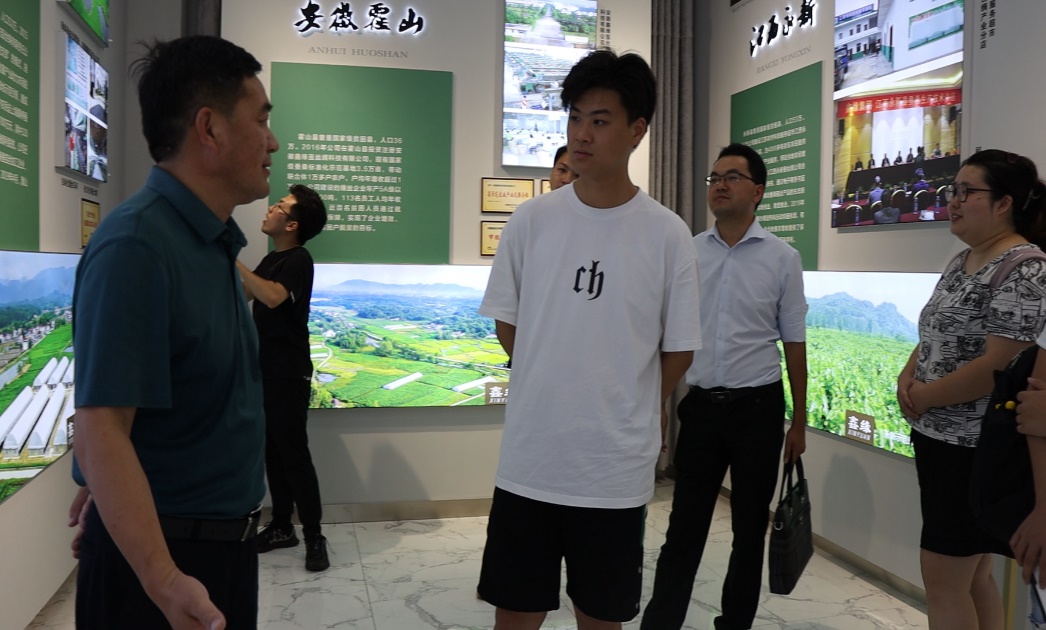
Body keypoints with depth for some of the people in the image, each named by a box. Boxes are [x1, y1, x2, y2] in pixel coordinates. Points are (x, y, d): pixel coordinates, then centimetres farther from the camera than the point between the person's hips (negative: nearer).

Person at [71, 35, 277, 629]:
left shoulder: (215, 241, 6)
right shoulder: (136, 245, -22)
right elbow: (101, 431, -29)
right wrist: (163, 581, -37)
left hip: (228, 542, 9)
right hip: (162, 554, -8)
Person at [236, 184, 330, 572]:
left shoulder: (298, 259, -12)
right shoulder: (272, 259, 16)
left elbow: (273, 297, -29)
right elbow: (242, 294, 23)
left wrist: (232, 262, -27)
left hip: (289, 372, -9)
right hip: (266, 369, 9)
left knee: (293, 452, -8)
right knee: (272, 451, 11)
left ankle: (314, 536, -2)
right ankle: (281, 527, 21)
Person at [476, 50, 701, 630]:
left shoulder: (667, 234, -5)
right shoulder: (531, 221, -1)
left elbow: (678, 349, 2)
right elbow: (506, 325, 7)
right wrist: (558, 394, 8)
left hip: (616, 470, -1)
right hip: (527, 461, 1)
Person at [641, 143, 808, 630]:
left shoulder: (782, 258, -1)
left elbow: (794, 344, 3)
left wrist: (799, 422, 4)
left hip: (758, 407, 0)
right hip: (700, 405, 1)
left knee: (750, 530, 13)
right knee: (684, 529, 5)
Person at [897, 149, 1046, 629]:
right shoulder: (960, 261, 11)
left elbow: (998, 367, -23)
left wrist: (923, 397, -14)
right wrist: (907, 377, -1)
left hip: (977, 448, -9)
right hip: (938, 438, 9)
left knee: (943, 576, -2)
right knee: (972, 573, 18)